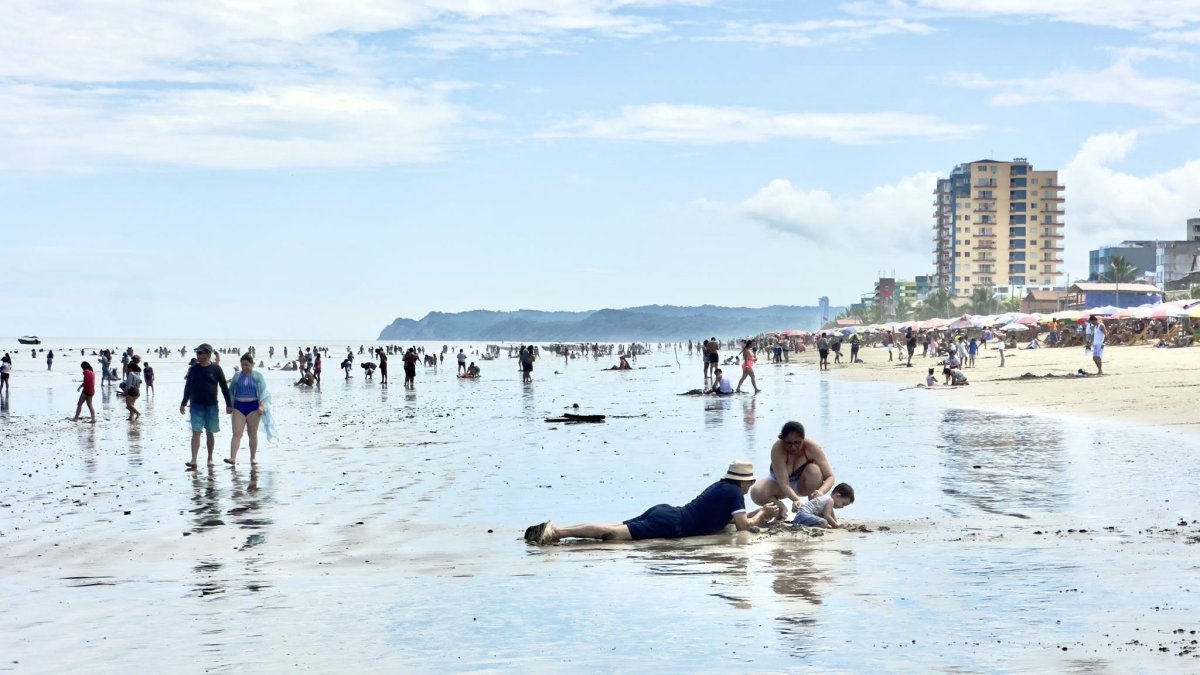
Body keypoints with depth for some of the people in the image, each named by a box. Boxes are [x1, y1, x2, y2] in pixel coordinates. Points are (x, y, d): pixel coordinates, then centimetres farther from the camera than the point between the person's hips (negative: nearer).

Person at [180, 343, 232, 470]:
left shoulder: (216, 369, -4)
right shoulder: (193, 369, 3)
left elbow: (224, 387, 0)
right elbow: (188, 387, 12)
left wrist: (229, 404, -2)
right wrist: (183, 403, 12)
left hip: (211, 406, -1)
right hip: (196, 406, 1)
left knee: (210, 433, 9)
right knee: (196, 432, -7)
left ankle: (210, 458, 23)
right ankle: (193, 461, -12)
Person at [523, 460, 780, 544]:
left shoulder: (720, 486, 28)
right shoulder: (734, 492, 1)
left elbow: (731, 517, 41)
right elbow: (742, 526, -6)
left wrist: (760, 513, 33)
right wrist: (761, 516, 12)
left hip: (663, 511, 8)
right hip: (670, 525, -8)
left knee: (614, 529, -1)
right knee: (615, 534, -21)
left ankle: (555, 530, -13)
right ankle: (557, 532, -34)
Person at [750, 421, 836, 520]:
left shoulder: (812, 447, -27)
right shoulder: (777, 449, -32)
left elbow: (830, 477, -25)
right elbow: (784, 484, -37)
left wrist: (821, 491, -47)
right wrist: (796, 499, -56)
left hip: (802, 485, 1)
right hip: (779, 484, -1)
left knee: (814, 470, -33)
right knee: (756, 493, -31)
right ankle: (781, 508, 0)